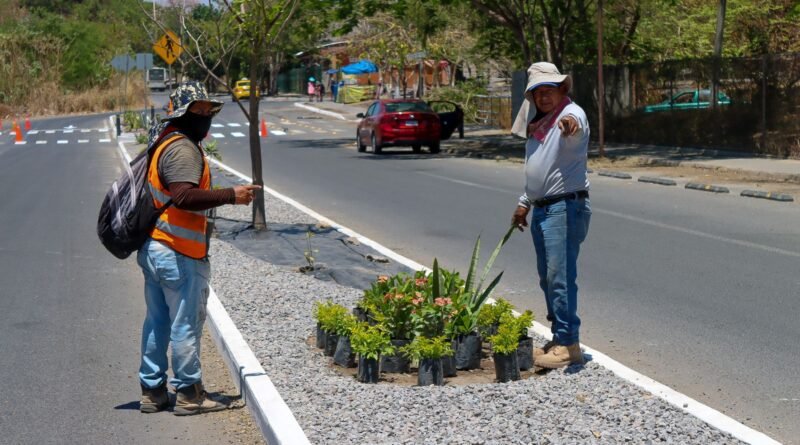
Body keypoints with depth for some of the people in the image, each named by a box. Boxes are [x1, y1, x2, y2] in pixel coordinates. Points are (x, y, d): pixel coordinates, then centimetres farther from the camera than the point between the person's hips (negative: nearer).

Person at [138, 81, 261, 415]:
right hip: (179, 255, -10)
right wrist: (231, 196, -27)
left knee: (157, 322, 14)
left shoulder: (165, 144, 16)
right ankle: (188, 394, 7)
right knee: (186, 324, -1)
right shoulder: (182, 149, -17)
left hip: (154, 248, 10)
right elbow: (184, 197, -30)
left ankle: (152, 391, 21)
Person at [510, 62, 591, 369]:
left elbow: (576, 127, -37)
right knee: (547, 277, 12)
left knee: (560, 276, -13)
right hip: (542, 208, 9)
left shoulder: (571, 113, -10)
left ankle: (569, 344, -11)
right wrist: (524, 203, 32)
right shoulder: (538, 123, 18)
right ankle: (559, 339, 20)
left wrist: (571, 124, -60)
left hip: (566, 207, -9)